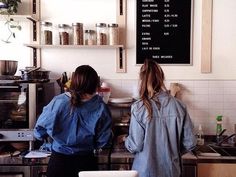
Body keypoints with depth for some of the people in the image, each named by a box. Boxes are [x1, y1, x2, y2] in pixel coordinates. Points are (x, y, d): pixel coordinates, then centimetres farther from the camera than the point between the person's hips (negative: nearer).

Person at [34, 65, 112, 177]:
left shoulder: (58, 102, -19)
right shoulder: (101, 108, -18)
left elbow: (40, 131, -7)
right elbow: (103, 142, -10)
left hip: (59, 161, 0)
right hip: (86, 163, 0)